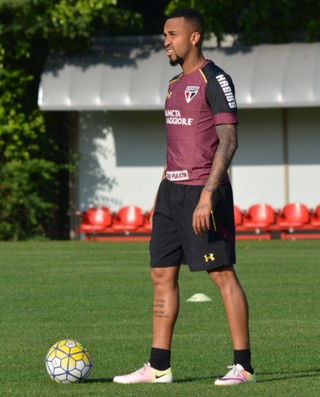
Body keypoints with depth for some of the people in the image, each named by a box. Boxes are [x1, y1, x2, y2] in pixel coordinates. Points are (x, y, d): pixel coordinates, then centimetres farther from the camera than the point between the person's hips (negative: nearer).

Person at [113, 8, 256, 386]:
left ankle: (243, 366, -4)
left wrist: (207, 195, -24)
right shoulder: (175, 83, 17)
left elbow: (228, 141, -17)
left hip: (203, 191, -9)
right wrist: (161, 195, 20)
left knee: (222, 273, -7)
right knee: (162, 274, 7)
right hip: (172, 190, 9)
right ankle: (158, 367, 11)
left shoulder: (214, 80, -10)